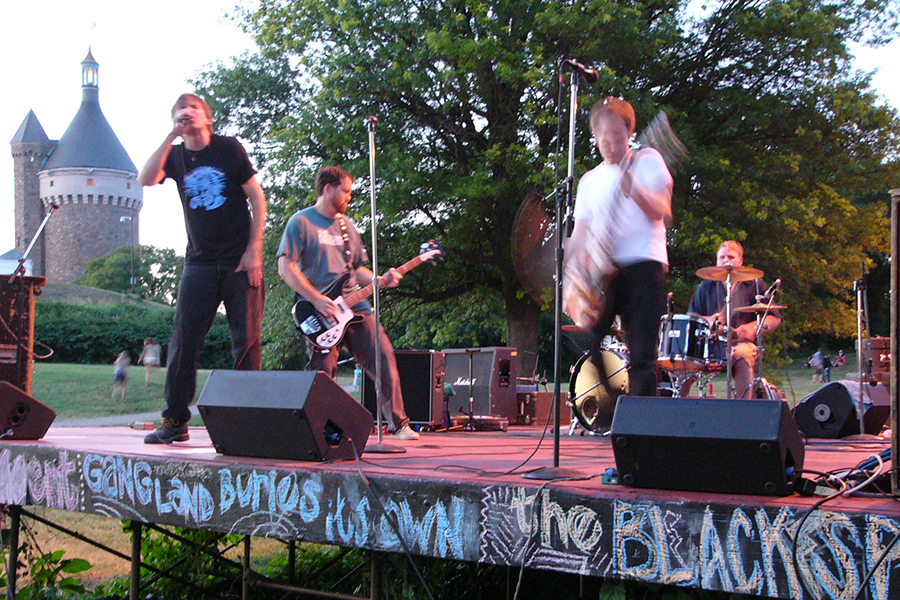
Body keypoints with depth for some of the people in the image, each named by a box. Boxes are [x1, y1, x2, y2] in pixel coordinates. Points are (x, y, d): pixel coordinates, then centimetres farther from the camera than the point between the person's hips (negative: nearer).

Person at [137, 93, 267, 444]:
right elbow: (146, 180, -12)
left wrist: (254, 250, -8)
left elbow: (257, 198, 0)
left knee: (246, 341, -4)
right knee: (184, 341, -2)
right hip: (200, 263, 3)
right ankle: (175, 421, 6)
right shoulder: (175, 156, 8)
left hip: (240, 260, -2)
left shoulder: (228, 148, 1)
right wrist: (172, 135, -12)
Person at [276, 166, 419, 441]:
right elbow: (285, 266, -8)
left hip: (355, 307, 6)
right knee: (322, 375, -13)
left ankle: (397, 424, 6)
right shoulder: (301, 222, 0)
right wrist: (316, 299, -16)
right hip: (321, 313, -6)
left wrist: (381, 280, 5)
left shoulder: (346, 225, 21)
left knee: (385, 360, -3)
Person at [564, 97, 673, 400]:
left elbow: (663, 213, -4)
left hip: (643, 263, -4)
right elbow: (580, 234, 19)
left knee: (642, 356, -10)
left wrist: (634, 190, -22)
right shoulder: (590, 180, 21)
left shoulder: (647, 161, 8)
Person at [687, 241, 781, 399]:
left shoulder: (755, 285, 11)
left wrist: (754, 328, -13)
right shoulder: (707, 286, 18)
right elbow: (690, 315, 20)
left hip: (742, 342, -2)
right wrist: (707, 320, -3)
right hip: (711, 343, 2)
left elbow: (775, 318, 8)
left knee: (743, 357, -37)